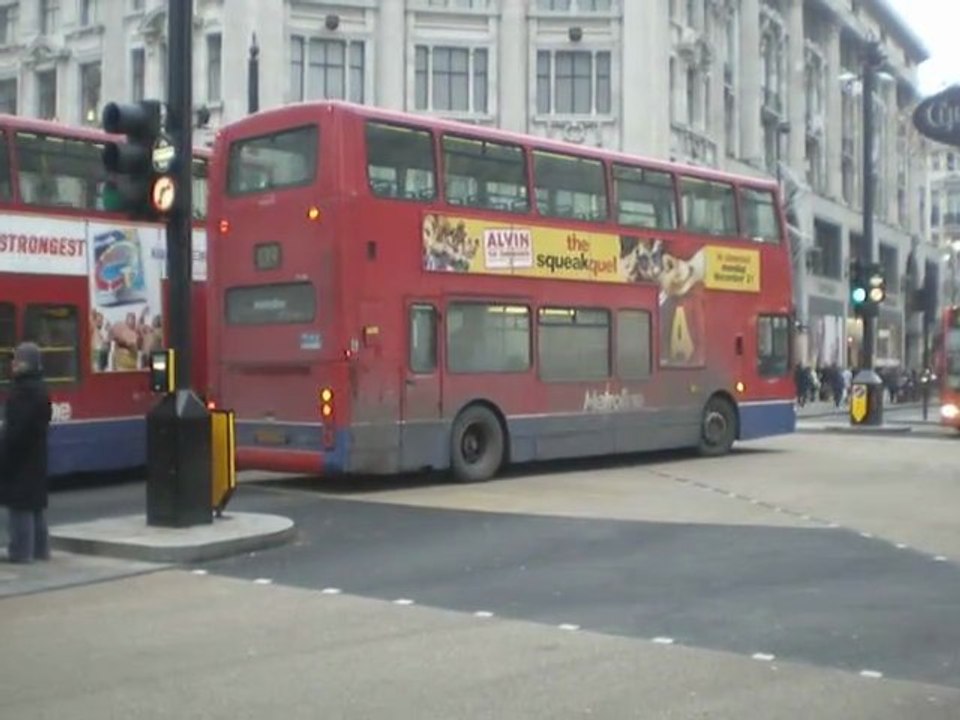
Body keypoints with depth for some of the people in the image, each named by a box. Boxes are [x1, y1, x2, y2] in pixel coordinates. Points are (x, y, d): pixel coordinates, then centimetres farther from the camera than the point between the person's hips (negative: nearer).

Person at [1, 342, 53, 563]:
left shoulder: (23, 389, -19)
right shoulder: (40, 387, 11)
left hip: (20, 455, -10)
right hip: (36, 454, 10)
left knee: (20, 503, -4)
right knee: (36, 502, 14)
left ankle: (21, 551, 0)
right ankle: (40, 548, 19)